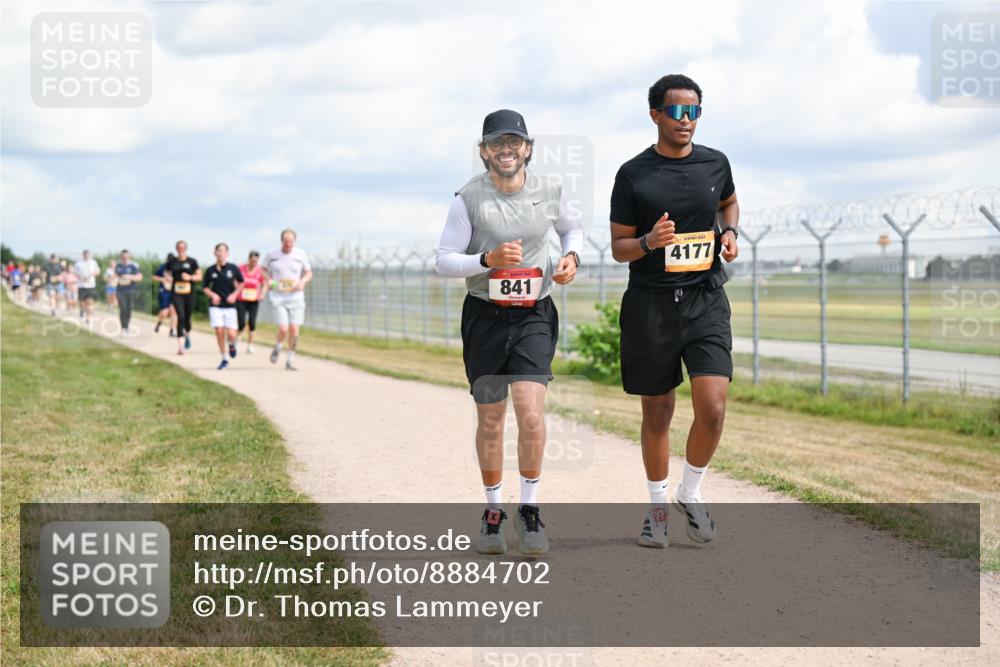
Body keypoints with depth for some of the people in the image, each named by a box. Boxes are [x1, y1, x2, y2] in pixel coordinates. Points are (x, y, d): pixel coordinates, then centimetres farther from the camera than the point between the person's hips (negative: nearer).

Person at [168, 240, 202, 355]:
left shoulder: (192, 262, 3)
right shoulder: (172, 262, 6)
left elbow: (199, 276, 6)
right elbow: (168, 274, 20)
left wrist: (190, 277, -12)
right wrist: (168, 278, -3)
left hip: (189, 293, 1)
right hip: (176, 294, -1)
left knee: (187, 318, 10)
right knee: (180, 317, -15)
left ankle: (188, 335, 44)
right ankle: (180, 344, -18)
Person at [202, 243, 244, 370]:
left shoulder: (233, 268, -4)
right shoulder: (210, 270, -2)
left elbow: (241, 283, 11)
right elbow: (205, 287, 9)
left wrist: (234, 294, -4)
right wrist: (212, 295, -10)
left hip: (230, 306, -1)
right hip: (215, 306, 1)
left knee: (231, 334, -9)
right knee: (219, 331, -7)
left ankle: (232, 345, 28)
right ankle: (224, 359, 9)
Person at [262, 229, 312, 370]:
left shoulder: (301, 254, 0)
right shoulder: (272, 255, -1)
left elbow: (309, 273, 11)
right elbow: (264, 269, 16)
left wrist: (303, 281, -10)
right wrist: (268, 280, -4)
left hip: (296, 296, 1)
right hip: (278, 296, -1)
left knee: (294, 329, -5)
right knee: (283, 329, -14)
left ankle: (291, 358, 14)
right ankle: (277, 346, 19)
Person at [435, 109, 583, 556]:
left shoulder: (549, 193, 1)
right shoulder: (469, 198, -7)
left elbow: (572, 227, 22)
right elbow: (444, 260, -6)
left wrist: (572, 256, 2)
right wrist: (487, 260, -22)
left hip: (534, 316, 0)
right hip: (484, 316, 0)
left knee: (531, 414, -14)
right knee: (490, 420, 8)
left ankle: (529, 510, 2)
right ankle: (493, 511, 25)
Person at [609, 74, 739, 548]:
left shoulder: (715, 164, 6)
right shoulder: (633, 174, -2)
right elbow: (619, 248, 1)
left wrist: (730, 232, 7)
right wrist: (650, 241, -20)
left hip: (705, 300, 1)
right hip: (650, 304, -1)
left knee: (712, 406, -13)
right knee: (657, 413, 7)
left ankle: (691, 493, 11)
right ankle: (658, 508, 25)